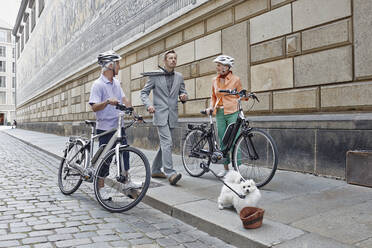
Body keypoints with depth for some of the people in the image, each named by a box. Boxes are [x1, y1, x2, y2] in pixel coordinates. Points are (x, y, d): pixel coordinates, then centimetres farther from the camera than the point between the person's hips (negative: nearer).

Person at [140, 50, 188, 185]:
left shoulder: (179, 77, 13)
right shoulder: (155, 75, 1)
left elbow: (183, 92, 19)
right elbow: (144, 92, 4)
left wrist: (184, 96, -6)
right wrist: (148, 105, -13)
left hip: (172, 115, 5)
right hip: (160, 114, -5)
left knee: (165, 144, 10)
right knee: (167, 142, -17)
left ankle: (155, 170, 23)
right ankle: (170, 173, -19)